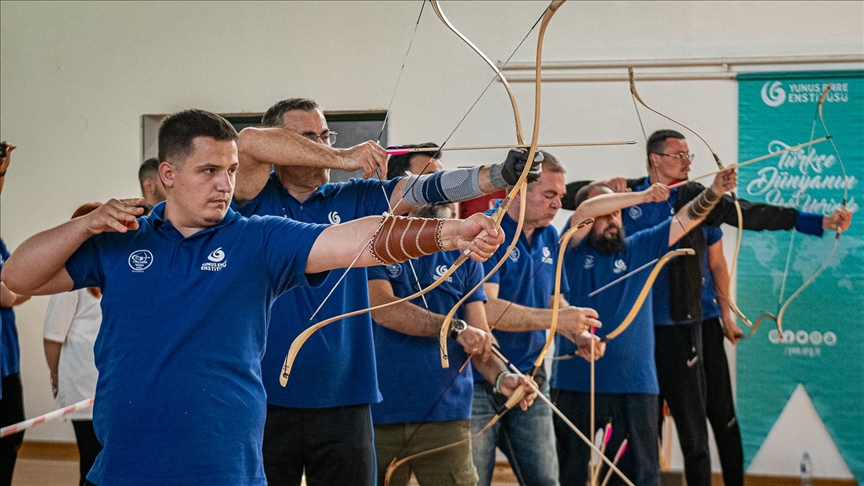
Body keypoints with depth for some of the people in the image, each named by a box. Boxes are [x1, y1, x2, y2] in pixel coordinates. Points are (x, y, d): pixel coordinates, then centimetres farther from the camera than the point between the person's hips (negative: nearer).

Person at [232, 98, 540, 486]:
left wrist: (500, 174, -19)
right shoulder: (258, 200, 1)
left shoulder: (352, 199, 9)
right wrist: (341, 158, -16)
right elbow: (249, 141, -17)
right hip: (267, 399, -2)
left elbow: (420, 189, -4)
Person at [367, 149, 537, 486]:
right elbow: (383, 309, -17)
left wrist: (501, 376, -16)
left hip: (445, 416, 2)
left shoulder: (462, 254, 9)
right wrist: (455, 327, -27)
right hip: (377, 416, -2)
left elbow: (479, 335, 4)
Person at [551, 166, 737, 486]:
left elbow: (685, 219, 2)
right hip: (575, 383, -2)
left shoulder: (640, 248, 8)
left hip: (634, 384, 2)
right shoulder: (573, 250, 1)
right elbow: (585, 210, -16)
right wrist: (643, 196, -20)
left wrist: (715, 191, -14)